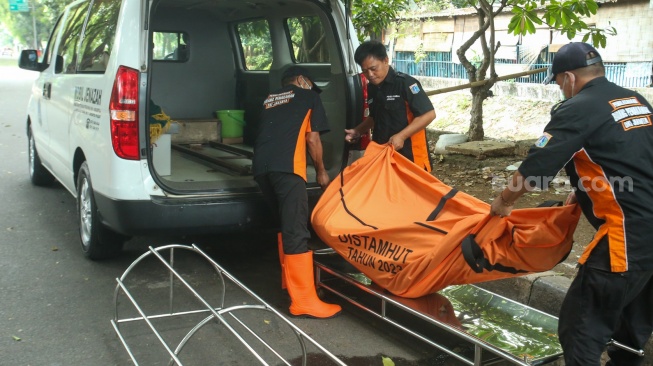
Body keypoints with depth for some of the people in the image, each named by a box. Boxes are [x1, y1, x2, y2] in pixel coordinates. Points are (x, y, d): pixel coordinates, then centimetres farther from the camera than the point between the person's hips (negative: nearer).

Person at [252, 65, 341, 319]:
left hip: (261, 166, 6)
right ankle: (303, 300, -9)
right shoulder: (308, 97, 18)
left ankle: (289, 280, 31)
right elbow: (312, 139, 13)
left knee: (286, 224, 22)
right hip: (286, 166, -6)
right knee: (296, 232, -8)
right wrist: (321, 171, 24)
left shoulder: (270, 100, 32)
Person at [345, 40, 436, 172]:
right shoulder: (371, 88, 10)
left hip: (410, 156, -7)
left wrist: (401, 136, -23)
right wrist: (358, 131, 11)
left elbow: (429, 114, -17)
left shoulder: (405, 83, -13)